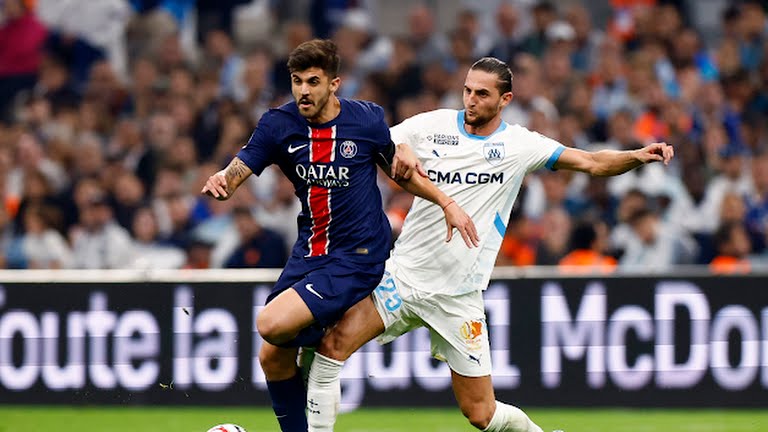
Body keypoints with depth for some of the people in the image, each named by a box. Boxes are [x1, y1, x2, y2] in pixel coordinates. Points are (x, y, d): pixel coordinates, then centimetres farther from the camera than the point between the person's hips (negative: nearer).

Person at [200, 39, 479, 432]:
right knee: (272, 358, 6)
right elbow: (238, 171, -13)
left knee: (272, 324, -24)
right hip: (307, 254, 5)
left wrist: (447, 203, 1)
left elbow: (400, 171, 9)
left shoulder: (367, 120, -9)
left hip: (357, 259, -5)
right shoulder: (279, 125, -4)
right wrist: (219, 181, -36)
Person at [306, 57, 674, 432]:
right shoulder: (432, 126, 1)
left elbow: (593, 163, -3)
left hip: (458, 298, -2)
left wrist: (638, 156, -21)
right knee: (333, 344, -18)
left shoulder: (520, 145, -2)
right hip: (404, 273, 2)